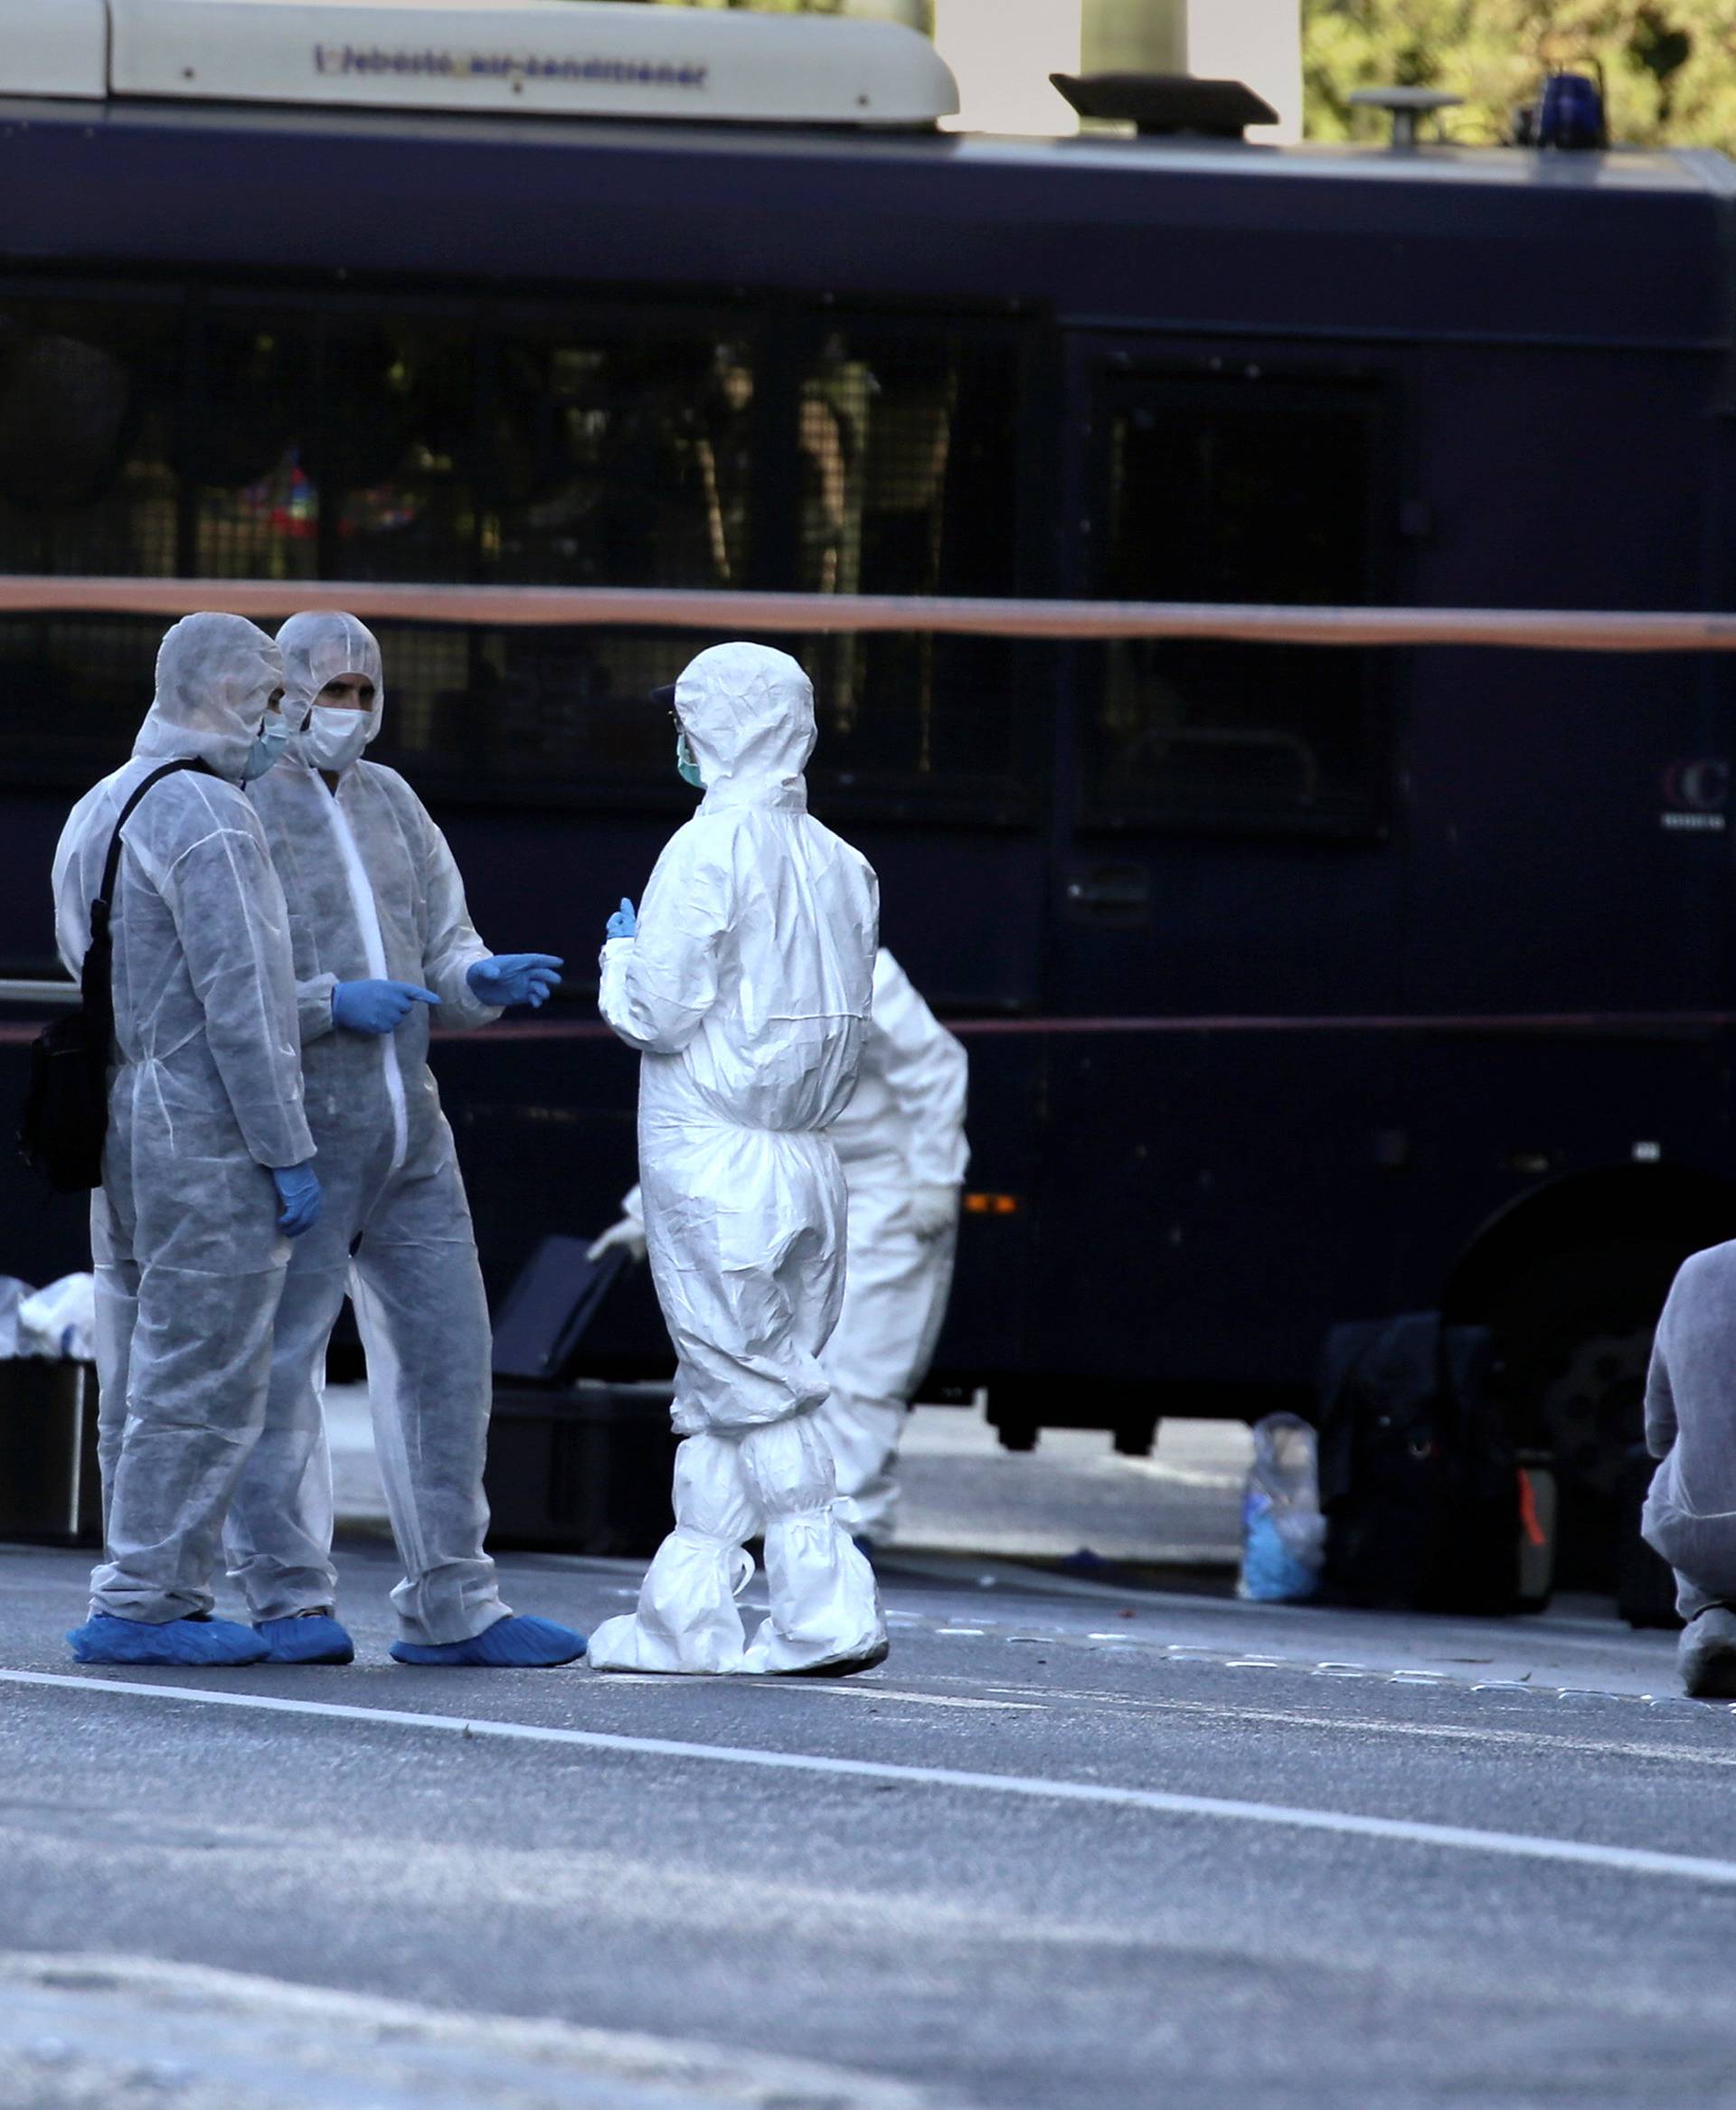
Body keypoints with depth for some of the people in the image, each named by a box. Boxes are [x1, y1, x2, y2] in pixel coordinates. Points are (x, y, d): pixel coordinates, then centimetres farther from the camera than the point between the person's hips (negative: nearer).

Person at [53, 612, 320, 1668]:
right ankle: (147, 1600, -6)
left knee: (144, 1377, 11)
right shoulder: (209, 818, -14)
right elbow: (240, 1003, -18)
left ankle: (151, 1598, 12)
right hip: (210, 1141, -9)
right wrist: (291, 1153, -15)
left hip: (123, 1128, 9)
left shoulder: (97, 814, 15)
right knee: (204, 1382, -6)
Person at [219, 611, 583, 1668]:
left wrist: (483, 978, -5)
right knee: (278, 1362, -4)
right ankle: (290, 1599, 2)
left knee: (446, 1353, 6)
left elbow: (443, 947, 18)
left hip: (408, 1130, 7)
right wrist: (330, 1004, -20)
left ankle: (453, 1607, 12)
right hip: (298, 1132, -7)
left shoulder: (389, 803, 17)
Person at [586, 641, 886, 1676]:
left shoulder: (710, 849, -12)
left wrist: (621, 954, 7)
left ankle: (830, 1607, -11)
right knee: (719, 1400, 12)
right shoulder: (842, 865, 9)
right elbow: (846, 1022, 13)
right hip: (809, 1155, 7)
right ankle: (685, 1616, 16)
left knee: (752, 1394, -5)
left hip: (712, 1160, -7)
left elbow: (658, 1013, -13)